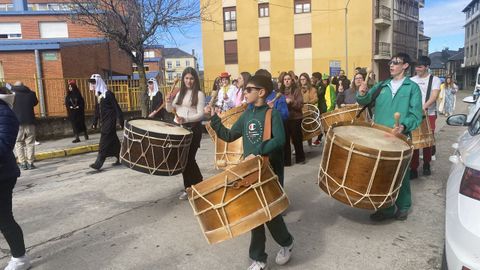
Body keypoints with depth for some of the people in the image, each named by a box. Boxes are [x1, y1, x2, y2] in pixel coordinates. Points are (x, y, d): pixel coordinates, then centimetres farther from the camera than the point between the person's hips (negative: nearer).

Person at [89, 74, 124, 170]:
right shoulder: (98, 95, 12)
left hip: (110, 121, -8)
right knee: (113, 141, 12)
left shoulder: (108, 94, -12)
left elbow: (117, 108, -14)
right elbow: (97, 110, 18)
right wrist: (95, 122, 19)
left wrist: (121, 121, -16)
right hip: (103, 122, 8)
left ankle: (98, 164, -8)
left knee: (104, 142, -8)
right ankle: (120, 159, 21)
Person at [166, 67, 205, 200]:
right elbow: (170, 110, 13)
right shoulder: (180, 93, 14)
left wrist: (186, 119, -27)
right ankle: (196, 184, 23)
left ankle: (190, 188, 11)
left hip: (193, 128, -7)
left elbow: (200, 115, -13)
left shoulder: (199, 94, -5)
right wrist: (169, 102, -9)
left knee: (188, 158, -5)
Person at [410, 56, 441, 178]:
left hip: (429, 115, -2)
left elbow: (434, 96, -15)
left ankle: (426, 165, 28)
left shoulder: (434, 80, -1)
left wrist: (423, 107, -33)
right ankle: (413, 169, 5)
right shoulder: (412, 80, 9)